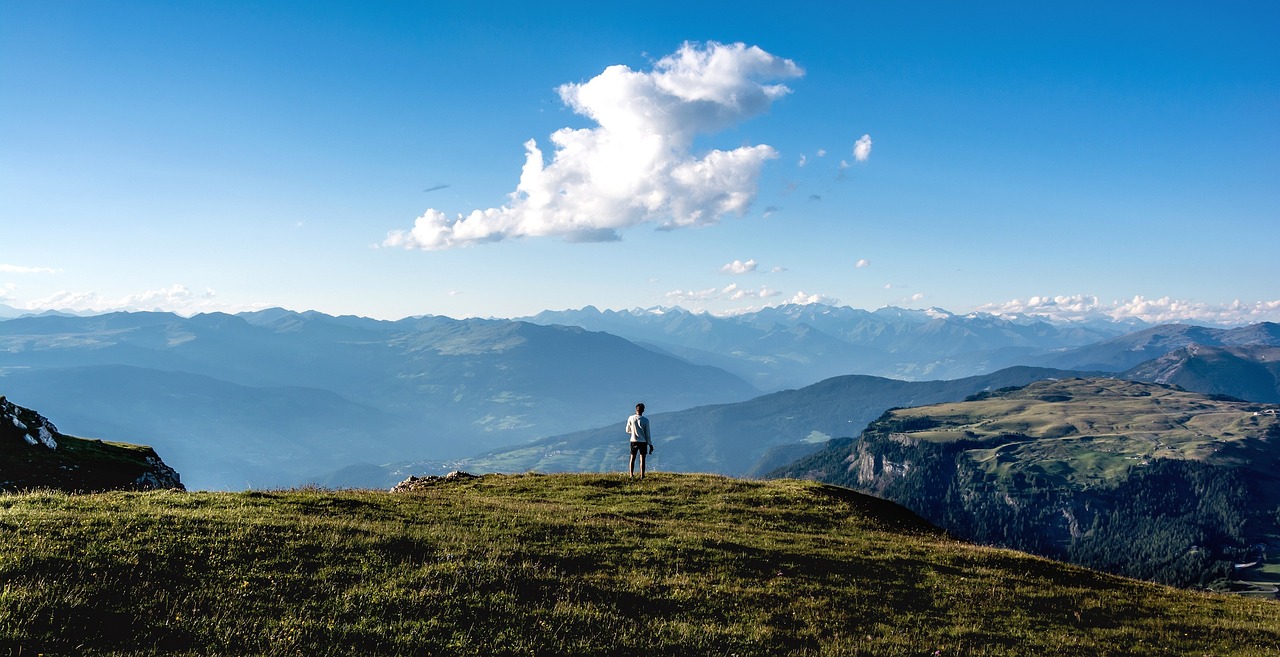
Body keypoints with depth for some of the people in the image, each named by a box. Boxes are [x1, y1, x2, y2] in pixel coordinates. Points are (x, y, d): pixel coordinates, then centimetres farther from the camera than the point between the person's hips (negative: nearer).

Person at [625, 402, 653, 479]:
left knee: (633, 458, 11)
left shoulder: (631, 418, -4)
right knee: (642, 459, 3)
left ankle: (632, 475, 7)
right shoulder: (645, 420, -8)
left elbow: (627, 430, 8)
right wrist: (650, 444, 2)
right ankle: (642, 476, 1)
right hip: (643, 441, -2)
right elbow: (647, 434, -5)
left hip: (633, 441, 2)